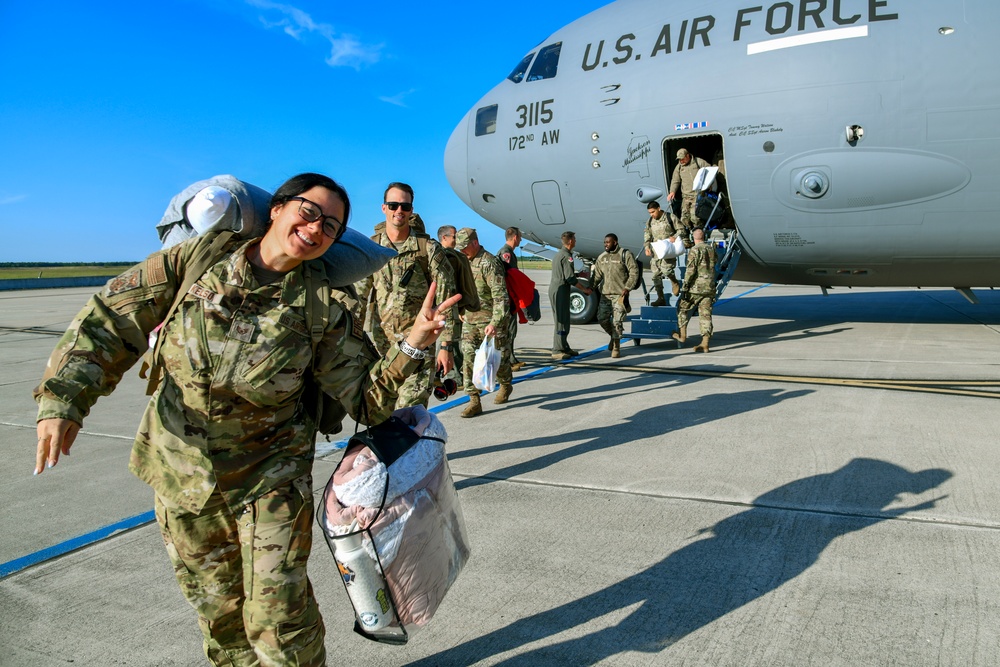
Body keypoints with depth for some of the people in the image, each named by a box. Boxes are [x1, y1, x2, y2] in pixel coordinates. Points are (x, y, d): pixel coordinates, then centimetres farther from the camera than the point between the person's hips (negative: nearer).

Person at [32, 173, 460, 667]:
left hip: (270, 478, -2)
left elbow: (366, 399, -14)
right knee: (217, 607, 21)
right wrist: (64, 397, -14)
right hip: (180, 473, 3)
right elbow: (111, 318, -4)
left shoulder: (322, 308, -13)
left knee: (279, 614, -1)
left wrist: (412, 346, -29)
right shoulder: (201, 259, -10)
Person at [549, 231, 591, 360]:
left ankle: (564, 347, 22)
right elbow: (570, 278, -18)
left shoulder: (559, 254, 18)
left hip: (554, 289, 10)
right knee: (562, 321, -7)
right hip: (560, 290, -10)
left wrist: (578, 274, 26)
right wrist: (584, 289, -9)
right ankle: (557, 350, -5)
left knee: (563, 320, 15)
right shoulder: (567, 256, -13)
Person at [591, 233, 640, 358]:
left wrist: (627, 288, -15)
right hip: (605, 294, 5)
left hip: (620, 295, -5)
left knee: (617, 321, -5)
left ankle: (616, 347, 5)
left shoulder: (625, 254, -4)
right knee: (602, 318, 3)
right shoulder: (601, 257, 12)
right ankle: (613, 335, 30)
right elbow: (597, 274, 13)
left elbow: (634, 272, -7)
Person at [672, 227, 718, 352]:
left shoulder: (694, 250, -10)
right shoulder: (712, 248, 9)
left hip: (696, 287, -5)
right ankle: (705, 343, -1)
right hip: (710, 288, 5)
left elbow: (690, 270, -15)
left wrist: (685, 287, -13)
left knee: (683, 309, 14)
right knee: (706, 315, 3)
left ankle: (682, 335, 17)